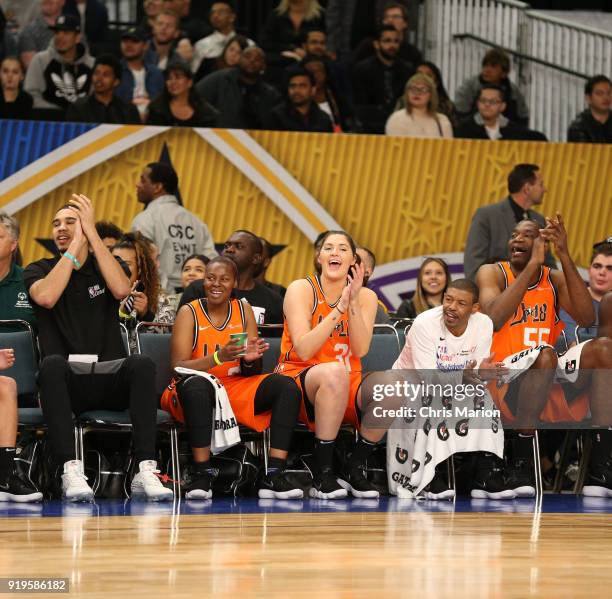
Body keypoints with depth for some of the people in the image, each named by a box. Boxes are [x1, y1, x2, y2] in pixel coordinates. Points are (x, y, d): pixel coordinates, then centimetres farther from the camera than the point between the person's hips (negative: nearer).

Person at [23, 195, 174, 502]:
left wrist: (91, 234, -7)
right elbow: (46, 297, -12)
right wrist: (74, 247, -6)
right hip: (65, 383, -1)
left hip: (109, 379, 1)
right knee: (52, 363, -37)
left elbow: (121, 290, -9)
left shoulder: (105, 266, 16)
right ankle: (69, 470, -46)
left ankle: (145, 470, -41)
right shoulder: (39, 270, 12)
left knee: (142, 364, -31)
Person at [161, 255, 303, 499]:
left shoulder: (243, 310, 9)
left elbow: (252, 373, 9)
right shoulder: (190, 312, -2)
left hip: (237, 388, 4)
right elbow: (178, 366, -13)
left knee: (286, 386, -19)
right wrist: (219, 357, -28)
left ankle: (274, 476, -27)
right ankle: (201, 474, -35)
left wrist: (250, 360, -16)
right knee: (197, 384, -39)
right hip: (197, 391, -4)